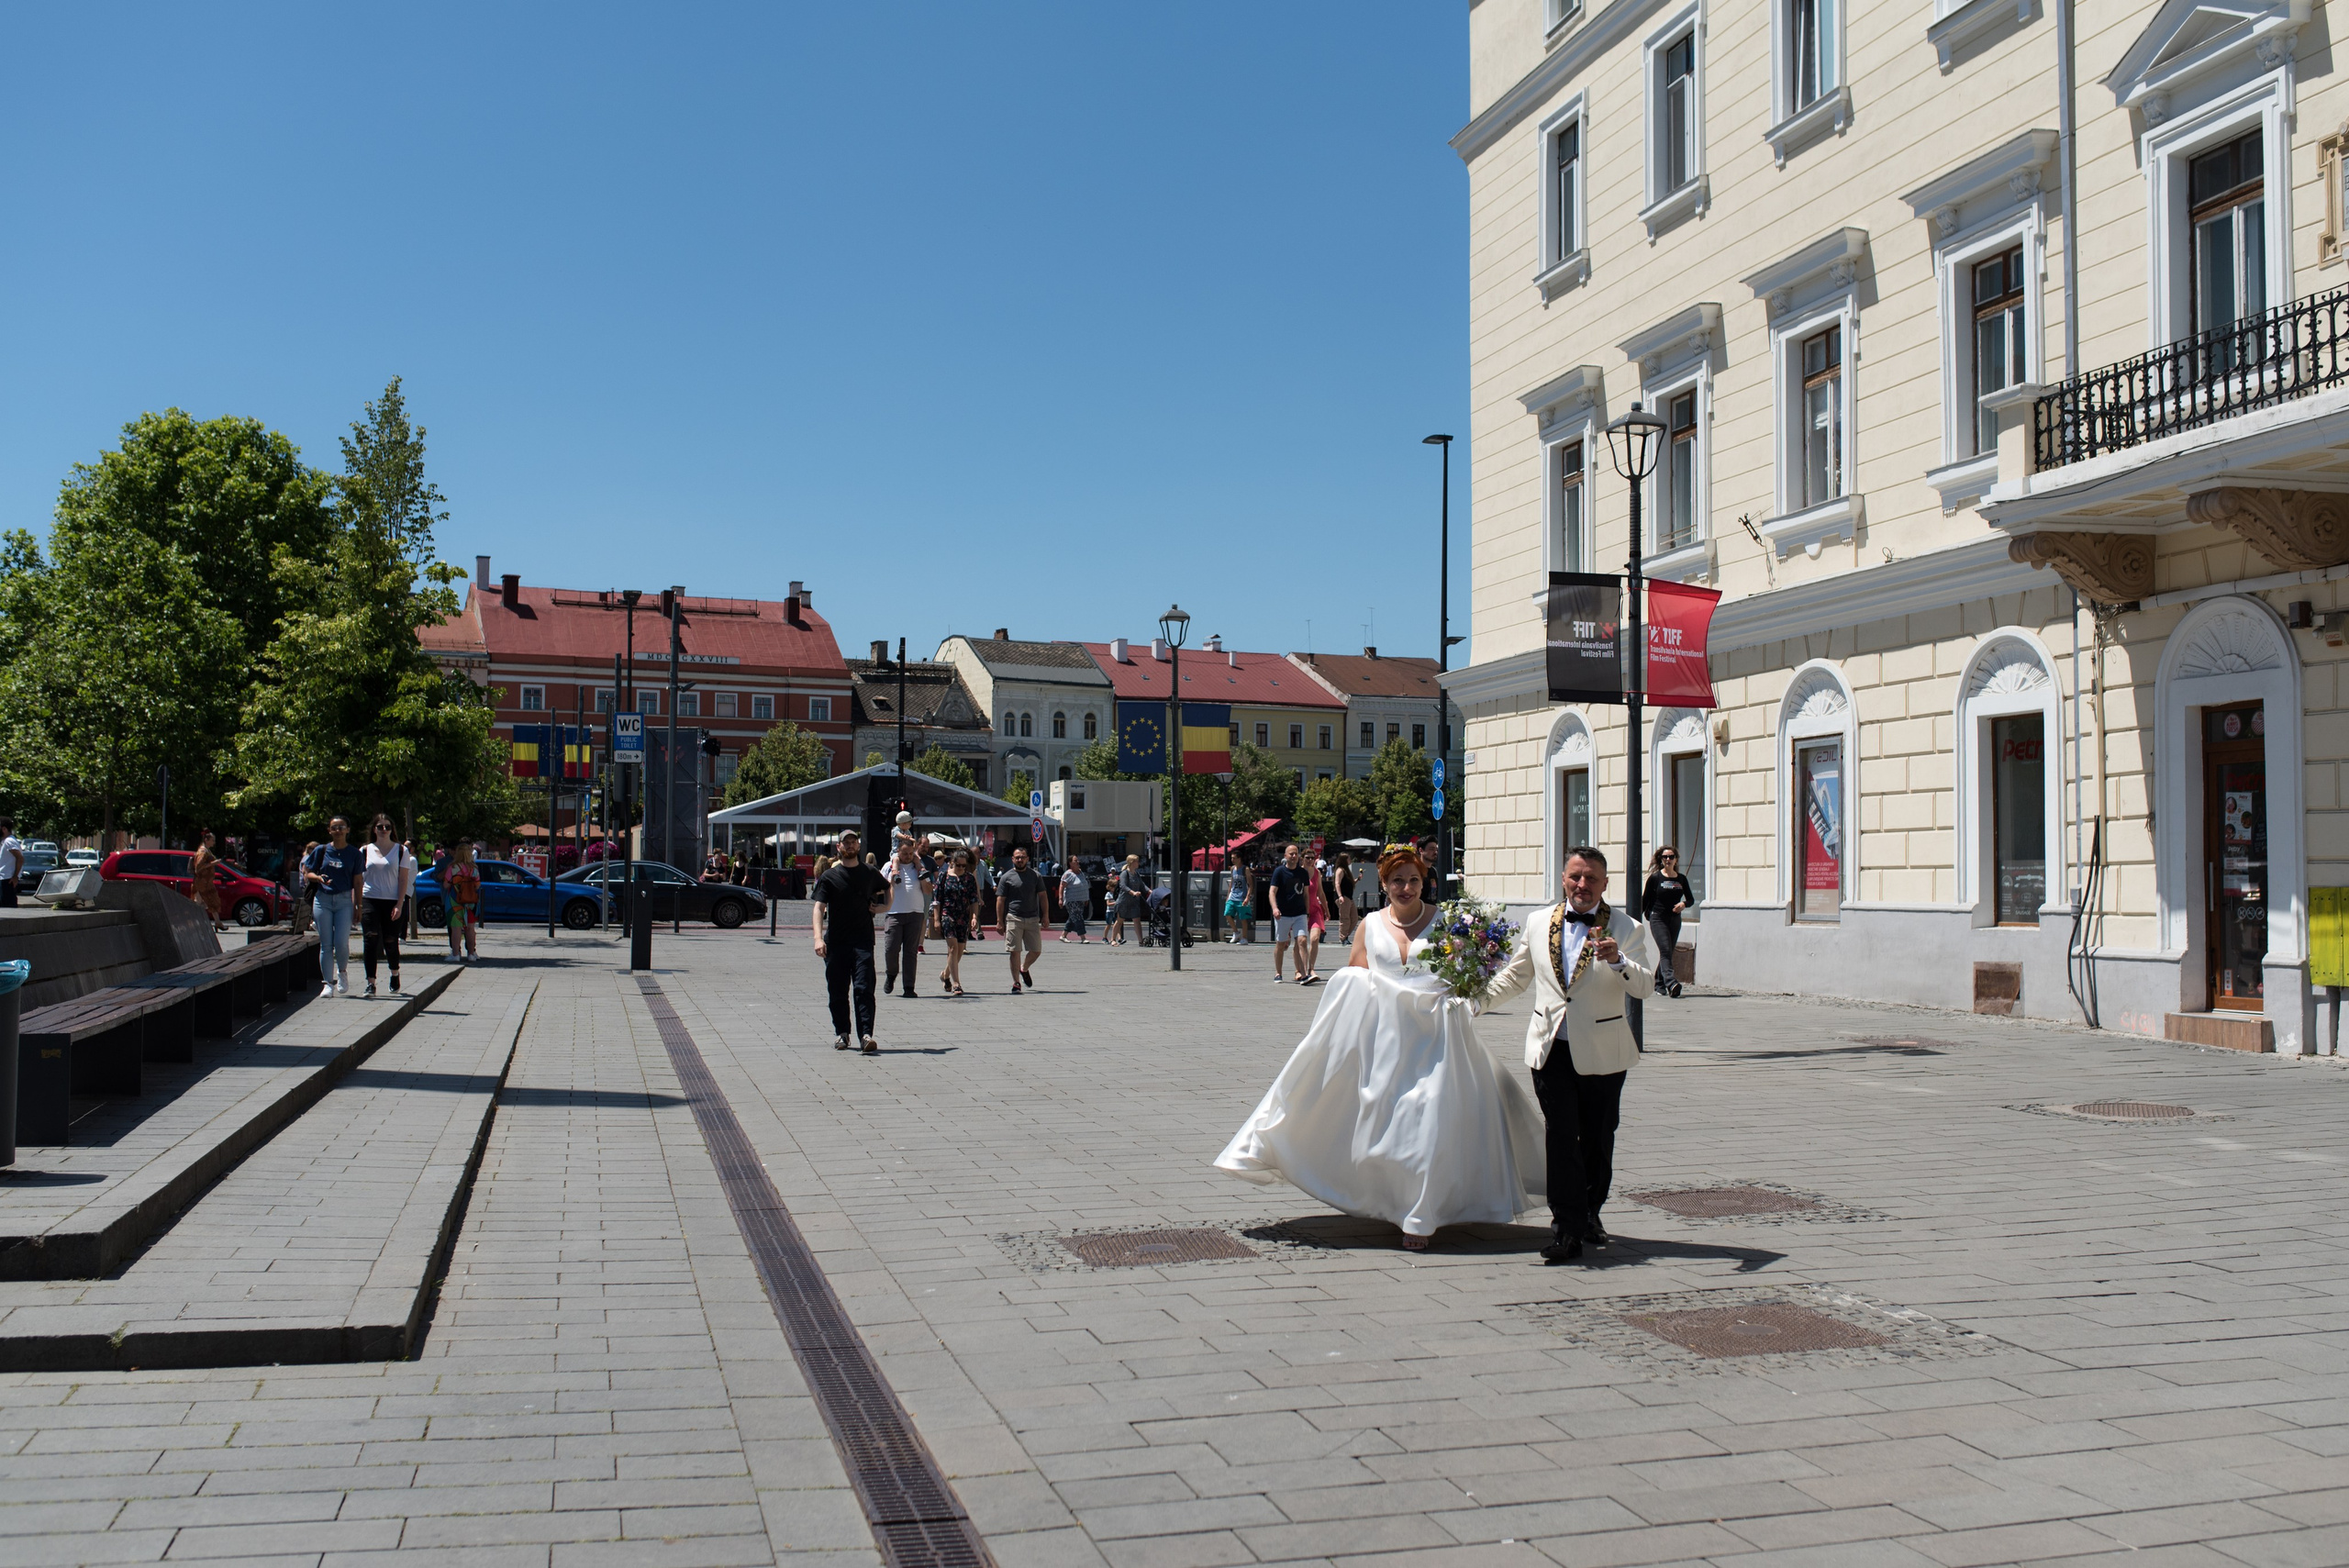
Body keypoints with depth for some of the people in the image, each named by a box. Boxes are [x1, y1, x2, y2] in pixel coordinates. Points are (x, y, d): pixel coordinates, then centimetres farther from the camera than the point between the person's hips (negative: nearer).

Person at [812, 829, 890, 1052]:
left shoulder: (869, 873, 9)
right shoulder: (829, 876, 2)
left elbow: (887, 887, 31)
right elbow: (819, 907, -7)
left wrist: (885, 905, 10)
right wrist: (818, 937, -21)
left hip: (863, 941, 0)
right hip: (835, 942, 0)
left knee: (864, 988, -11)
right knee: (838, 991, 6)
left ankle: (866, 1034, -14)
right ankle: (841, 1033, 21)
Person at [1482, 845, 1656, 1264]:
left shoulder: (1626, 929, -2)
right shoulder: (1539, 923, 7)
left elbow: (1645, 986, -14)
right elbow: (1515, 975, 20)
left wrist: (1618, 960, -31)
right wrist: (1477, 999, 9)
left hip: (1602, 1053, -1)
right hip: (1551, 1049, 1)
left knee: (1598, 1139, 10)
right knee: (1561, 1138, -7)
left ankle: (1590, 1213, 31)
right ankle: (1567, 1229, -4)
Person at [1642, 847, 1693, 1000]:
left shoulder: (1681, 879, 8)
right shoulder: (1655, 877, -2)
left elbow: (1691, 899, 14)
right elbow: (1645, 899, 3)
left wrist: (1683, 904, -8)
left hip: (1675, 920, 4)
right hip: (1658, 919, -4)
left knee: (1668, 952, 8)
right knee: (1665, 950, -18)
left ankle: (1659, 984, 20)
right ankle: (1670, 983, -31)